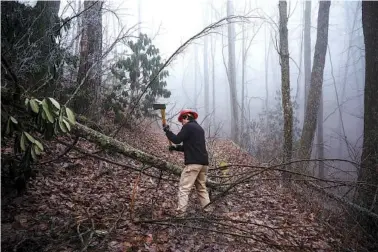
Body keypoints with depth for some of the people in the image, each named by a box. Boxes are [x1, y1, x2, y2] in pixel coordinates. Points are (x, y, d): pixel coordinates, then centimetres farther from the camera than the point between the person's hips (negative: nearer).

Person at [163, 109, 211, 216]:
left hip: (193, 163, -9)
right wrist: (176, 148, 20)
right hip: (203, 162, 9)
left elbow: (177, 139, -8)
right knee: (202, 187, 16)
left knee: (184, 188, -7)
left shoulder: (188, 126, -4)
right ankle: (207, 209, 15)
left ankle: (180, 212, -10)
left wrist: (167, 130, 6)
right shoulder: (199, 128, 23)